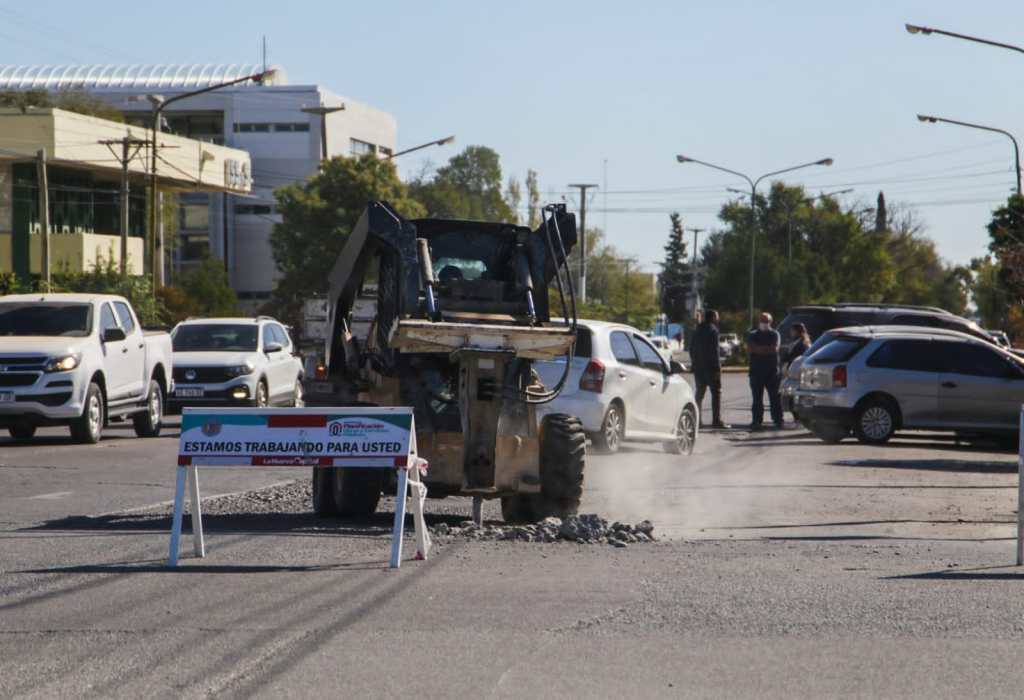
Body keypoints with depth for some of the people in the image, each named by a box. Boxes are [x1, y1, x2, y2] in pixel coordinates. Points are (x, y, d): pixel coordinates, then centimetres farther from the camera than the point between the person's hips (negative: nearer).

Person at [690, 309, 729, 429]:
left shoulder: (697, 331, 14)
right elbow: (714, 351, -17)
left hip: (698, 366, 8)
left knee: (700, 392, 14)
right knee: (716, 392, -4)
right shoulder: (712, 330, -11)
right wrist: (717, 368, -17)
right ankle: (716, 420, -10)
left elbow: (692, 349, 17)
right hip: (710, 367, -8)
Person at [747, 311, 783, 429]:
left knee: (775, 397, -1)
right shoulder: (753, 335, 13)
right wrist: (767, 349, -8)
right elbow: (749, 349, -2)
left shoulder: (774, 334, 8)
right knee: (757, 398, 0)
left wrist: (758, 349, -7)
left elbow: (775, 349, -8)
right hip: (756, 370, 1)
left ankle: (778, 420, 2)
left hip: (772, 370, -1)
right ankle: (757, 420, 2)